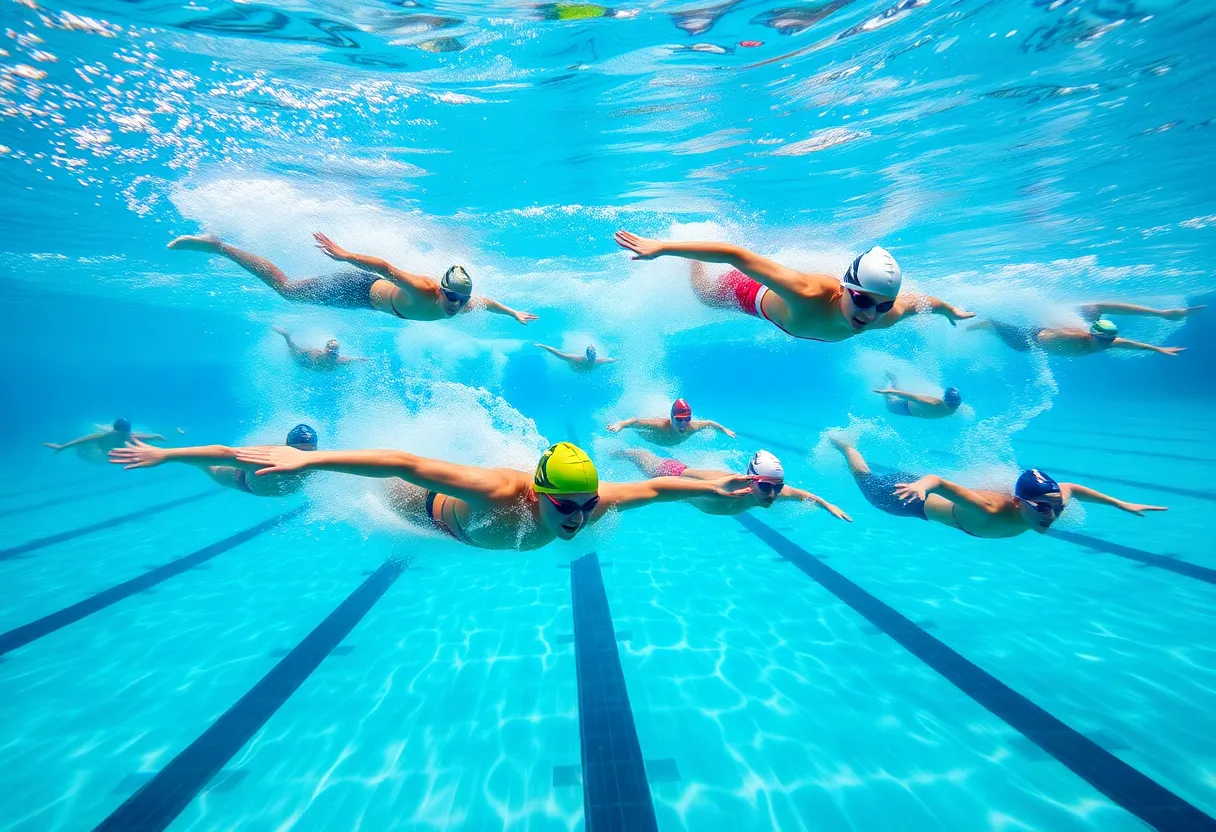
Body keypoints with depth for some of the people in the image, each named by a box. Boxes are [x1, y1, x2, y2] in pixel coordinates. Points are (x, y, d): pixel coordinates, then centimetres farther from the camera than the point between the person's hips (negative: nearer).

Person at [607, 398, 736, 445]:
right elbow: (636, 421, -45)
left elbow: (708, 422, -20)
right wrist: (620, 424, -58)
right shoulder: (660, 425, -52)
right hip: (648, 434, -3)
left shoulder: (693, 427, -40)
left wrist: (724, 430, -7)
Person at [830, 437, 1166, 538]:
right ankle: (843, 444, 34)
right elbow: (938, 482, -52)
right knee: (869, 485, 16)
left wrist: (1122, 504, 1)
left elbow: (1071, 487, -1)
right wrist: (920, 485, -73)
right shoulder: (991, 512, -43)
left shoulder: (1053, 501, -22)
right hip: (923, 501, -5)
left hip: (962, 493, 6)